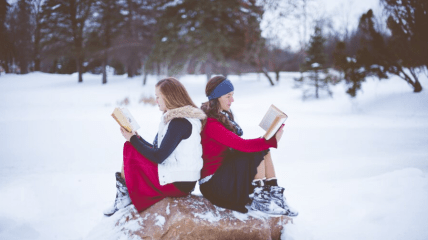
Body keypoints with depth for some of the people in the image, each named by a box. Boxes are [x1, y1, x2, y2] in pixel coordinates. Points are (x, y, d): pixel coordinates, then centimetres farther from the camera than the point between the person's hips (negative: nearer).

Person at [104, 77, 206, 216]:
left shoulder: (180, 122, -19)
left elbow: (158, 157, -20)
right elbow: (159, 152, 15)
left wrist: (133, 140, -9)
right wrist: (137, 138, 8)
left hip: (177, 184, -10)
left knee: (129, 151, -7)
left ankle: (124, 195, 10)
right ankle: (124, 195, 1)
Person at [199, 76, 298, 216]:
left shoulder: (224, 115, 11)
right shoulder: (211, 124, -21)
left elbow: (237, 144, 8)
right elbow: (242, 145, -27)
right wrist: (273, 140, -23)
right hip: (213, 182, -9)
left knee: (263, 150, -5)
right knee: (259, 152, -17)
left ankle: (274, 195, -10)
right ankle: (257, 200, -11)